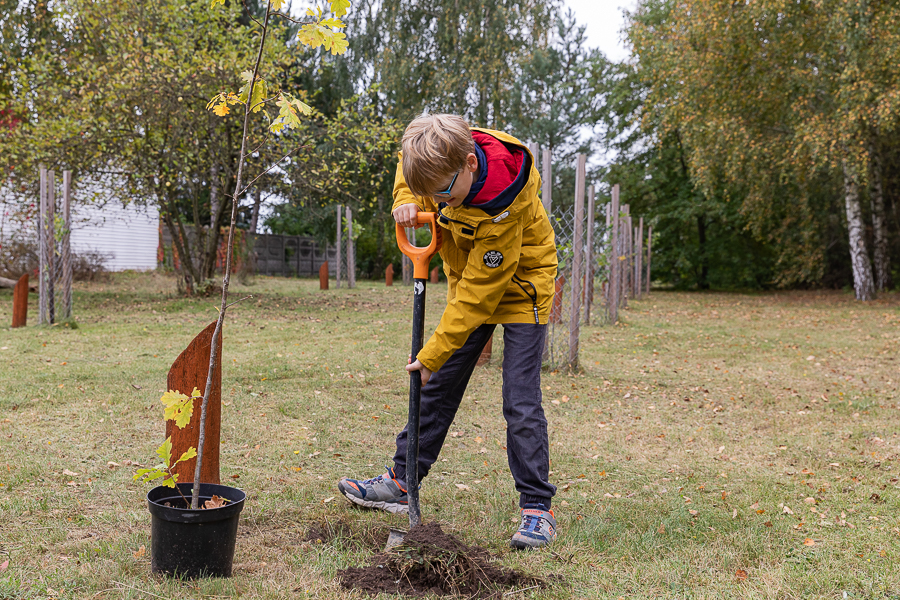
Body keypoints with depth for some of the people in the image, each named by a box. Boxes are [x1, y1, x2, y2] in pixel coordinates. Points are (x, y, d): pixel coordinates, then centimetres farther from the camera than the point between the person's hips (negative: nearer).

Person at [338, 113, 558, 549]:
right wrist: (407, 199, -12)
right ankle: (400, 482, 18)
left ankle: (537, 509, -1)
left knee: (520, 403, -11)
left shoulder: (502, 209, -36)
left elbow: (478, 293, -30)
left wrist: (433, 353, -26)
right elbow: (409, 162, 9)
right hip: (471, 281, 7)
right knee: (438, 387, 9)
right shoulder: (446, 153, -18)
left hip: (520, 289, -7)